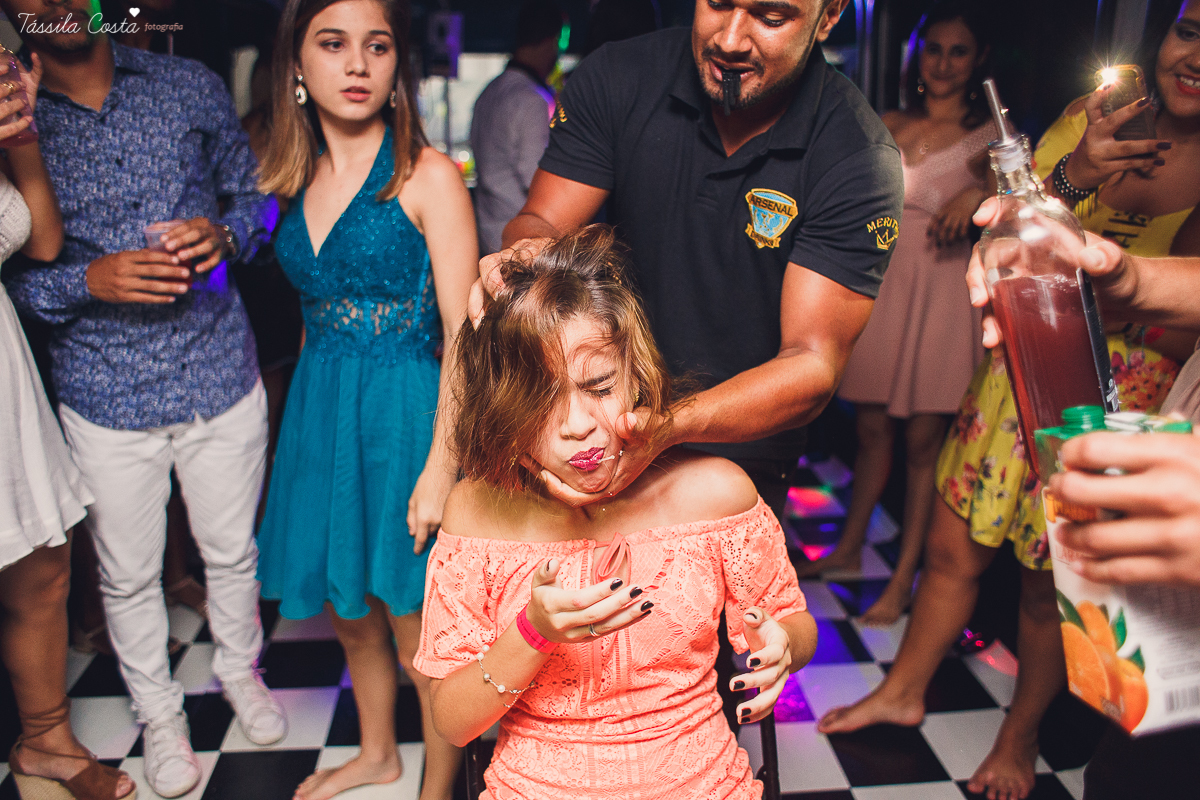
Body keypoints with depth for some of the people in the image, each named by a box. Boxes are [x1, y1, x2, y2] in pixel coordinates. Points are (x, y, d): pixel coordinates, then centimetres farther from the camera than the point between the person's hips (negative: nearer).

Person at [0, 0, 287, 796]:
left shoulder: (190, 86, 1)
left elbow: (255, 195, 8)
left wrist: (224, 233, -14)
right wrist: (91, 281, -20)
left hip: (220, 374, 1)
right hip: (104, 395, 0)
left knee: (232, 550, 17)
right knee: (128, 575, 14)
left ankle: (240, 668, 45)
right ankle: (159, 712, 39)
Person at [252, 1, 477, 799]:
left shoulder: (428, 175, -11)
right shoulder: (299, 178, 7)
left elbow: (462, 334, -14)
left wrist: (440, 466, -19)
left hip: (405, 416, -6)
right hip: (318, 413, 6)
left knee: (418, 636, 7)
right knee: (349, 613, 21)